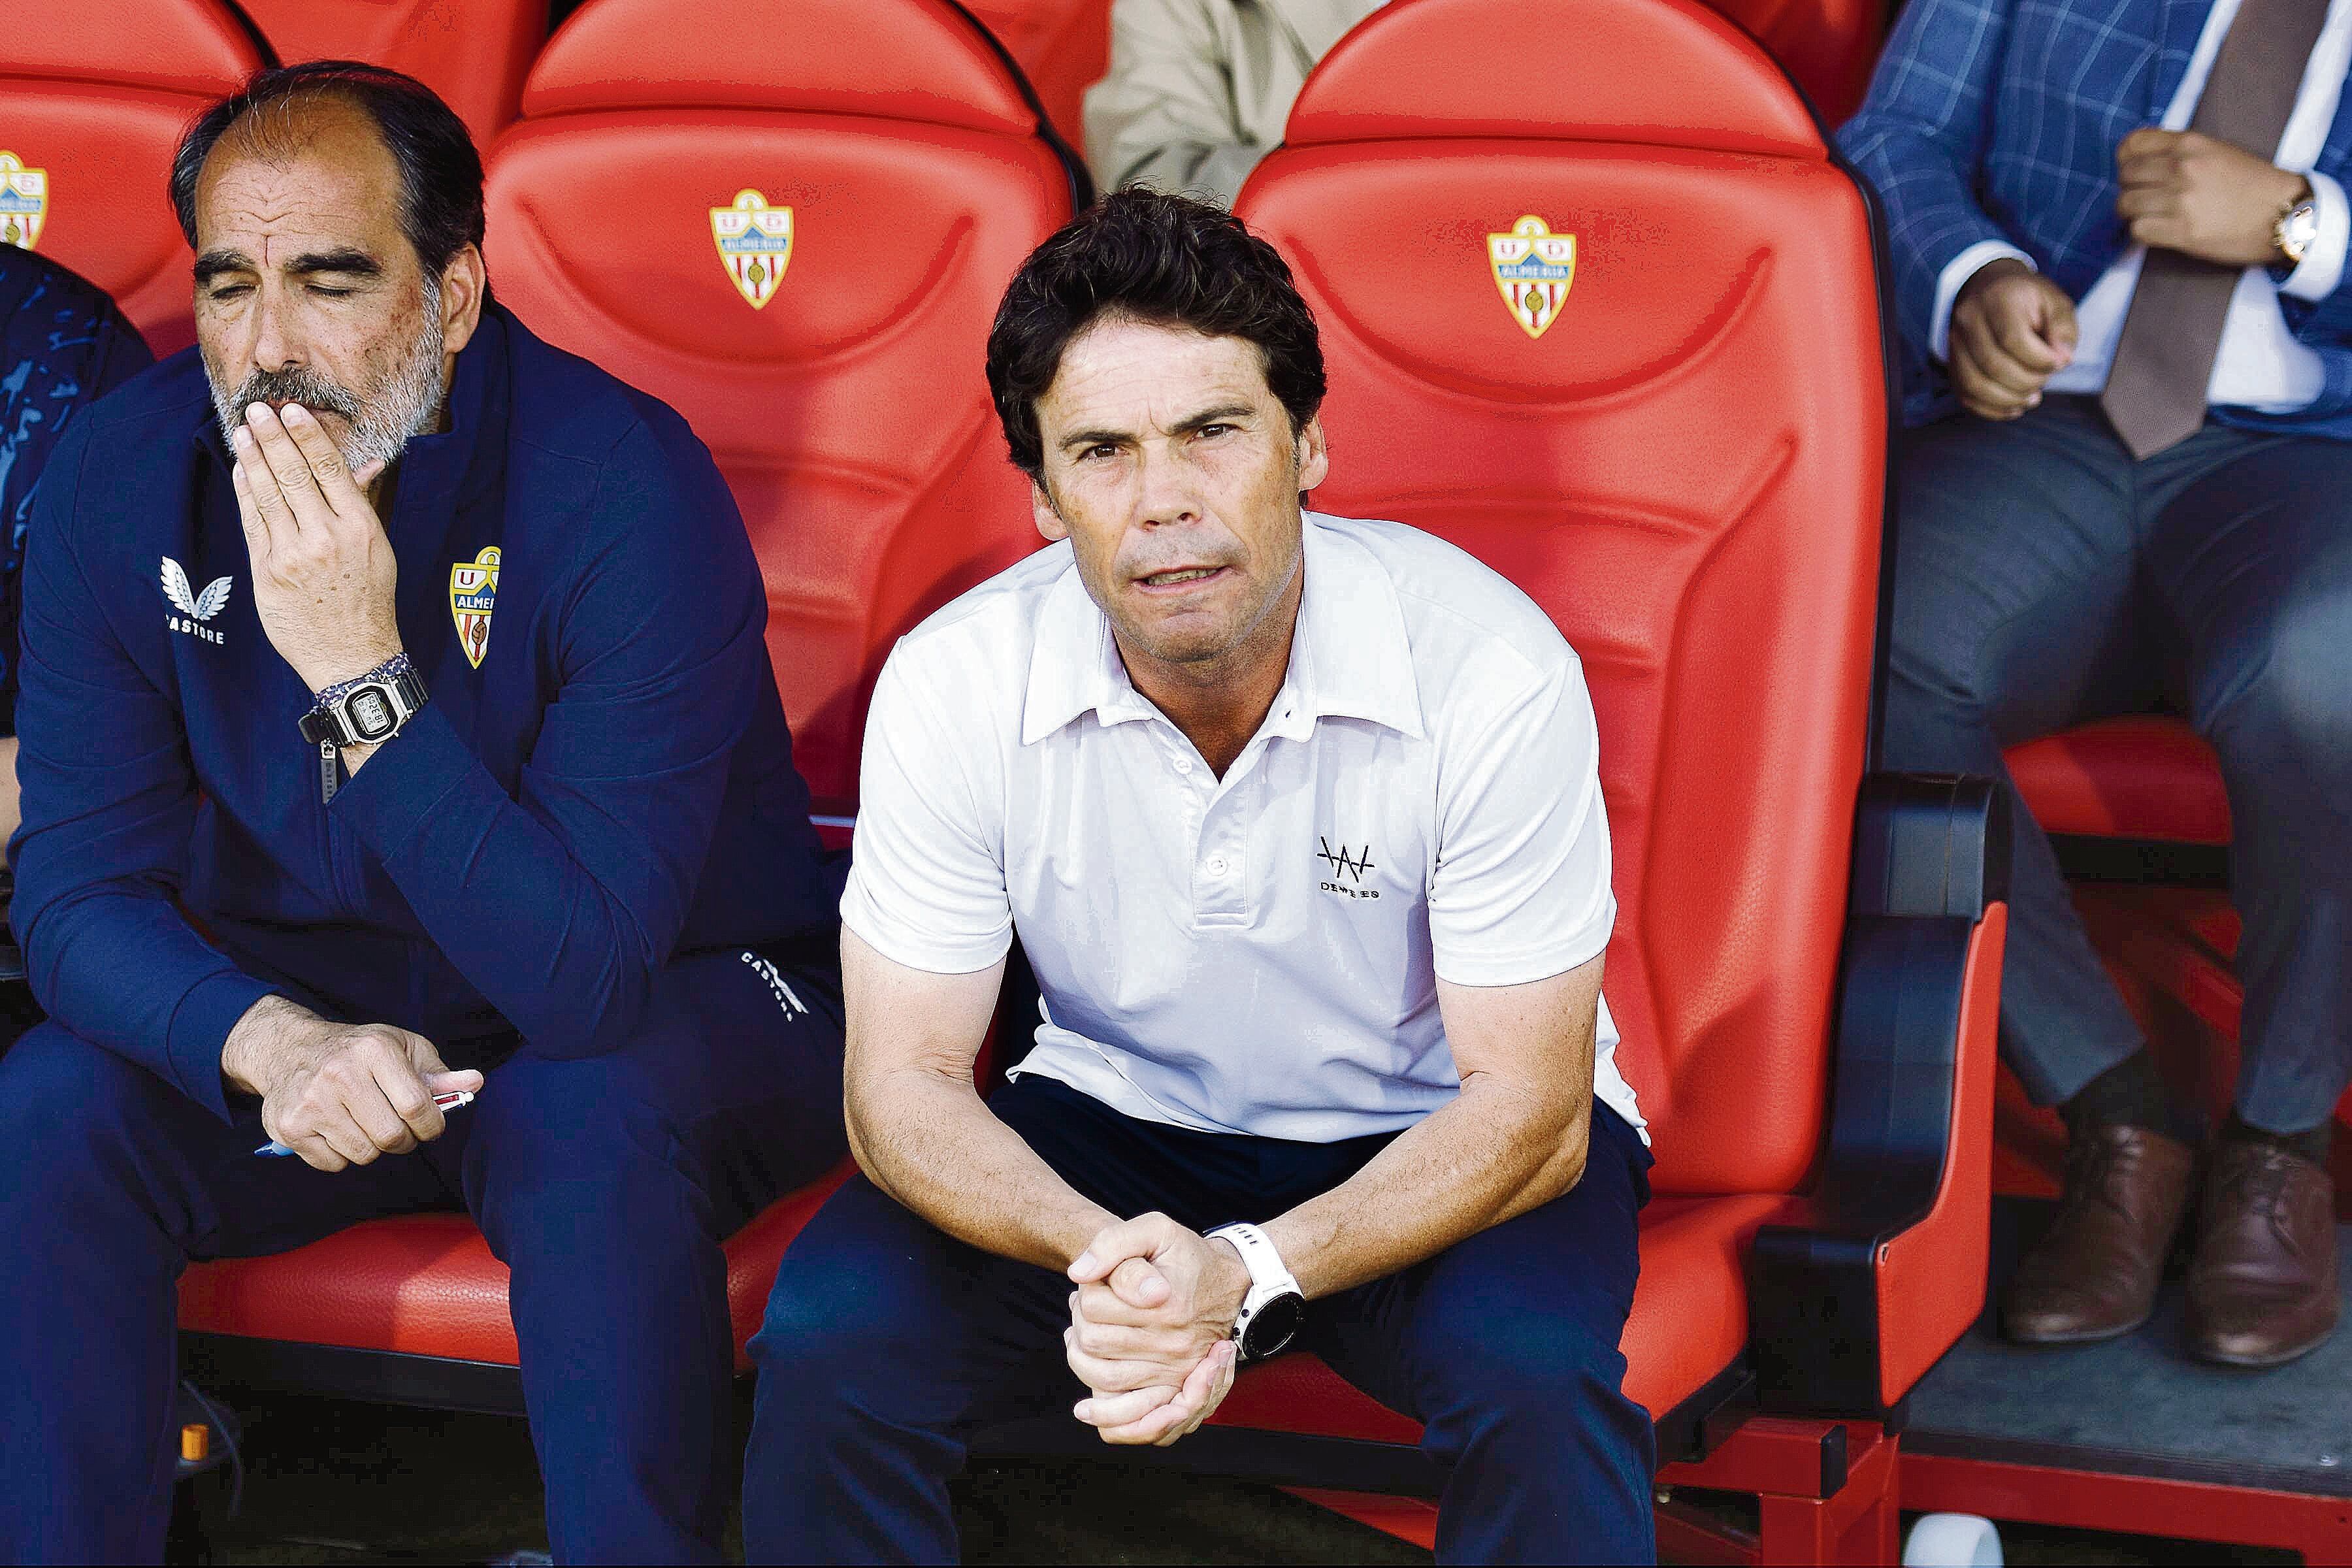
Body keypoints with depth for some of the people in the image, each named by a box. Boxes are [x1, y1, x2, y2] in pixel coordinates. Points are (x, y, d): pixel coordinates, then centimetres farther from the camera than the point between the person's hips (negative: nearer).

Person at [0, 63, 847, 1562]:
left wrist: (361, 672, -38)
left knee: (587, 1126, -35)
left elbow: (586, 982, -31)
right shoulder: (123, 480, -12)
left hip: (677, 1007, -4)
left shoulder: (628, 493, -27)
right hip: (301, 1008, 4)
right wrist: (268, 1041, -33)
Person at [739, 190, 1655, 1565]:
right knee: (833, 1325, -24)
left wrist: (1248, 1275, -37)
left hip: (1431, 1134, -2)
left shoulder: (1489, 670, -24)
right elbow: (904, 1079, -12)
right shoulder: (957, 687, -17)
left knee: (1534, 1370, -34)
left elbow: (1528, 1107, -21)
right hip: (1112, 1131, 2)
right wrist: (1103, 1254, -34)